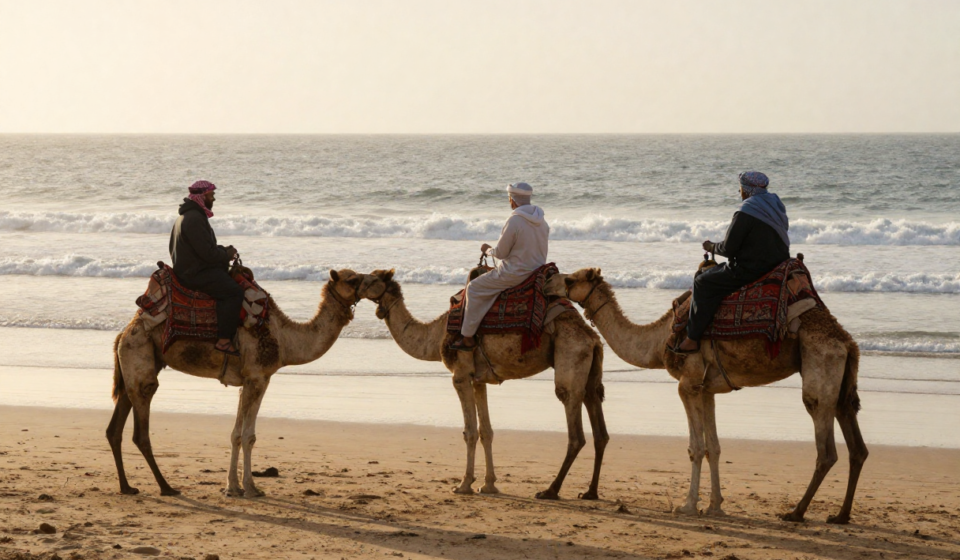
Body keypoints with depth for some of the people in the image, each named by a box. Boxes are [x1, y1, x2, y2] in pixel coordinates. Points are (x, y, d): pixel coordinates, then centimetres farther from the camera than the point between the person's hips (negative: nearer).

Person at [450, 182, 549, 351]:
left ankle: (468, 338, 2)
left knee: (474, 288, 3)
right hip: (536, 271, 9)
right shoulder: (542, 222, 5)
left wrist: (487, 250, 7)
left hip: (515, 274, -9)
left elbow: (500, 253, -15)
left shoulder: (514, 221, -20)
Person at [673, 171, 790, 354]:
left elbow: (728, 249, -14)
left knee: (703, 283, 0)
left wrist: (712, 247, 7)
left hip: (751, 269, -10)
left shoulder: (745, 214, -17)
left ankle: (692, 340, -2)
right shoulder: (776, 205, 11)